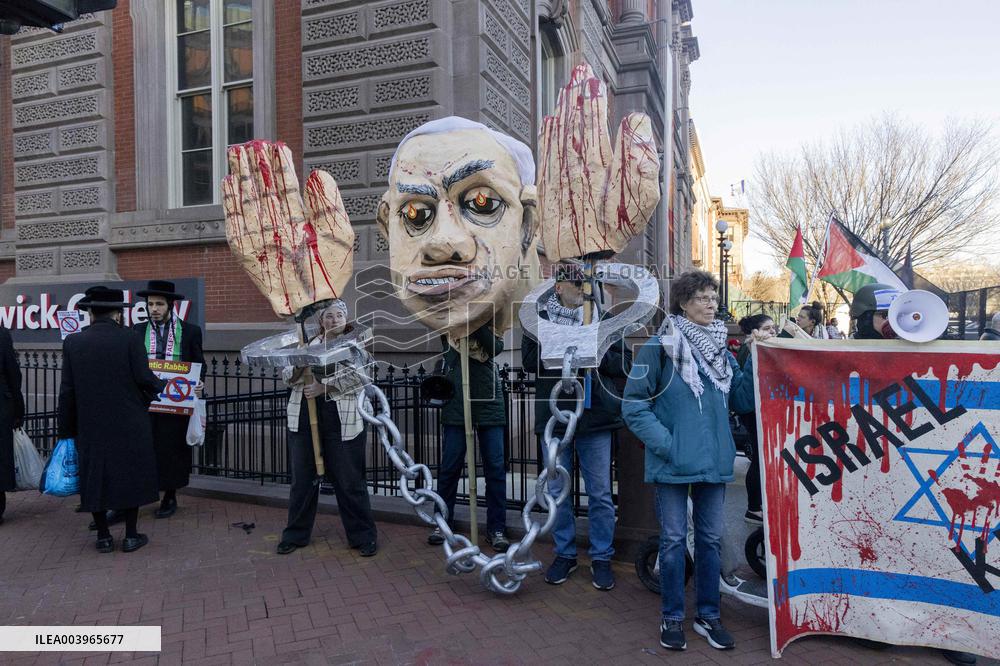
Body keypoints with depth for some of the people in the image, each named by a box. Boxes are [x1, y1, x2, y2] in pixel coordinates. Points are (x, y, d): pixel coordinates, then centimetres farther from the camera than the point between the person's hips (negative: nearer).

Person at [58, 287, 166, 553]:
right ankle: (131, 535, 15)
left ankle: (104, 536, 20)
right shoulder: (130, 338, -9)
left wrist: (66, 429, 9)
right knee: (130, 475, 9)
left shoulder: (72, 342, 0)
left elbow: (67, 390, 2)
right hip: (129, 424, -2)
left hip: (90, 424, 2)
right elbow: (144, 378, -13)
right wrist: (162, 386, 9)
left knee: (94, 478, 13)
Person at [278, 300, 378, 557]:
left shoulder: (354, 345, 2)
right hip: (304, 419, 4)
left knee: (350, 481, 1)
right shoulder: (309, 344, 13)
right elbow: (289, 376, 7)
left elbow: (357, 376, -13)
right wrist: (298, 366, -15)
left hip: (342, 422, -4)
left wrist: (323, 387, -17)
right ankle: (296, 534, 27)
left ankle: (363, 536, 13)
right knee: (302, 479, 11)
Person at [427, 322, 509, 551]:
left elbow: (496, 347, -12)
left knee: (495, 468, 2)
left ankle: (496, 528, 13)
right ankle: (442, 522, 22)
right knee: (449, 467, 6)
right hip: (456, 405, 0)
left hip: (489, 405, 0)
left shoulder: (491, 320, 6)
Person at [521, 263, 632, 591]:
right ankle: (564, 554, 27)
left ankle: (601, 558, 21)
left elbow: (623, 363, 1)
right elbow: (529, 360, -5)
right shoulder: (539, 318, 5)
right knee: (557, 491, 11)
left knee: (600, 492, 6)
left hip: (595, 415, 0)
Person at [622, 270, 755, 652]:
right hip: (675, 463, -5)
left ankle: (708, 614, 30)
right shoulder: (659, 346, -9)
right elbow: (634, 406, -11)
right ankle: (672, 617, 22)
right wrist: (666, 443, -17)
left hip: (715, 461, 5)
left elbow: (742, 401, 6)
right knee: (673, 539, 6)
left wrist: (755, 361, -4)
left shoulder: (721, 349, 10)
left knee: (710, 539, 14)